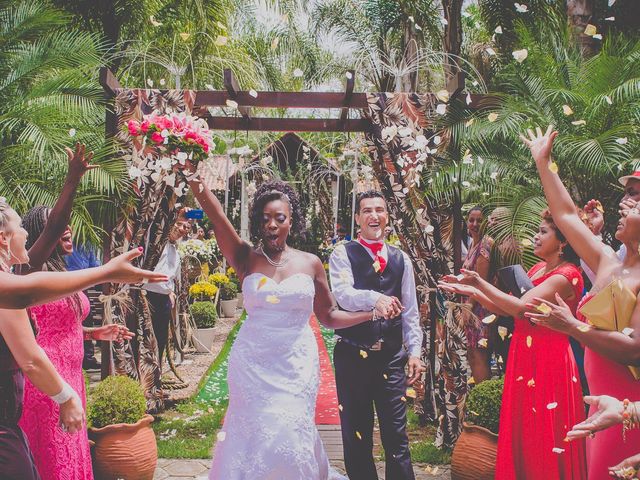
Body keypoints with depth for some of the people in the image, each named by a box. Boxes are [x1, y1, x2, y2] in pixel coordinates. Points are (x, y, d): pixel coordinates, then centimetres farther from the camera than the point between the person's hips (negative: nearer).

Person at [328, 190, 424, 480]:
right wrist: (375, 298, -37)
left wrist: (414, 351, 5)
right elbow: (342, 294, -19)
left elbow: (410, 311, 12)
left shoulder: (401, 259, 11)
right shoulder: (343, 254, -1)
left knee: (396, 435, 4)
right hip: (352, 356, -2)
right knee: (356, 437, 10)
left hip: (392, 357, 2)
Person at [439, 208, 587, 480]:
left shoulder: (566, 274, -13)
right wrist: (471, 291, 1)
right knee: (521, 435, 14)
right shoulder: (536, 270, 14)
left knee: (544, 440, 2)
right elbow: (505, 309, 11)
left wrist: (479, 282, -19)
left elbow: (521, 307, -24)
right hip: (523, 356, 8)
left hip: (547, 362, -8)